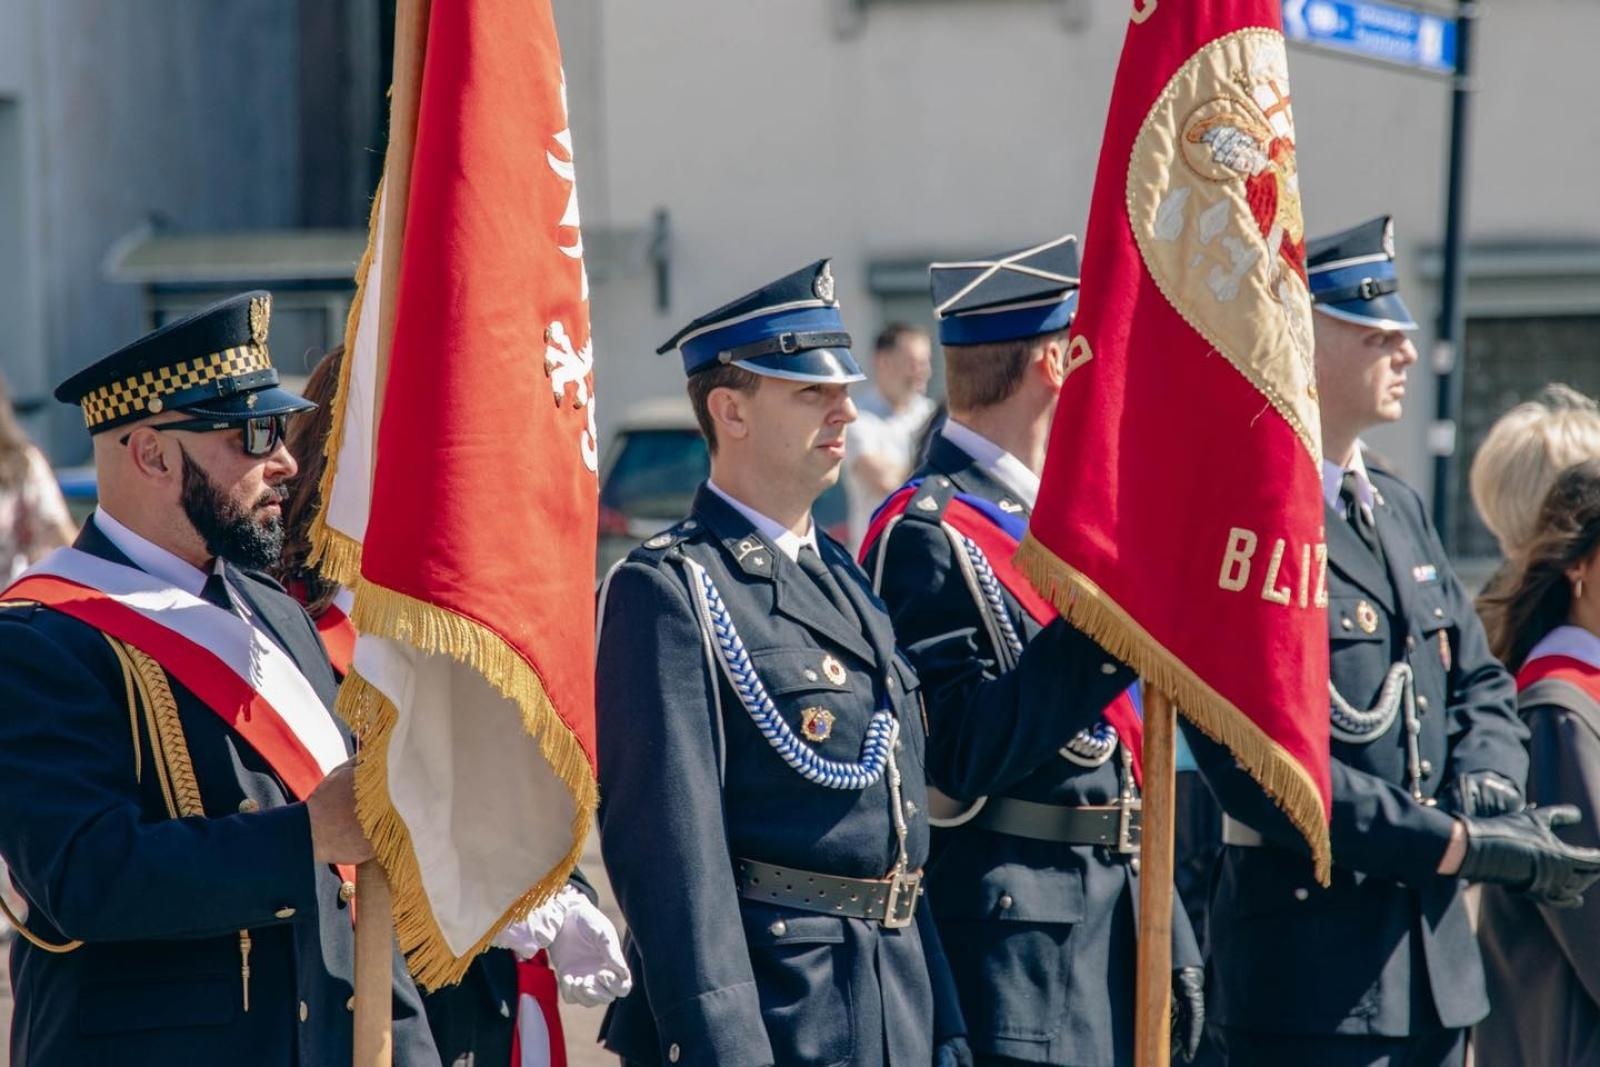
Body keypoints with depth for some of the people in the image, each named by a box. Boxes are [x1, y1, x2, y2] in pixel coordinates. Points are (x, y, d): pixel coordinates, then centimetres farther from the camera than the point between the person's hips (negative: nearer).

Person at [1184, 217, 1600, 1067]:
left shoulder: (1399, 509, 15)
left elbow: (1480, 686, 20)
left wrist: (1484, 789, -4)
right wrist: (1459, 845, -19)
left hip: (1435, 959, 9)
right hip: (1311, 973, -9)